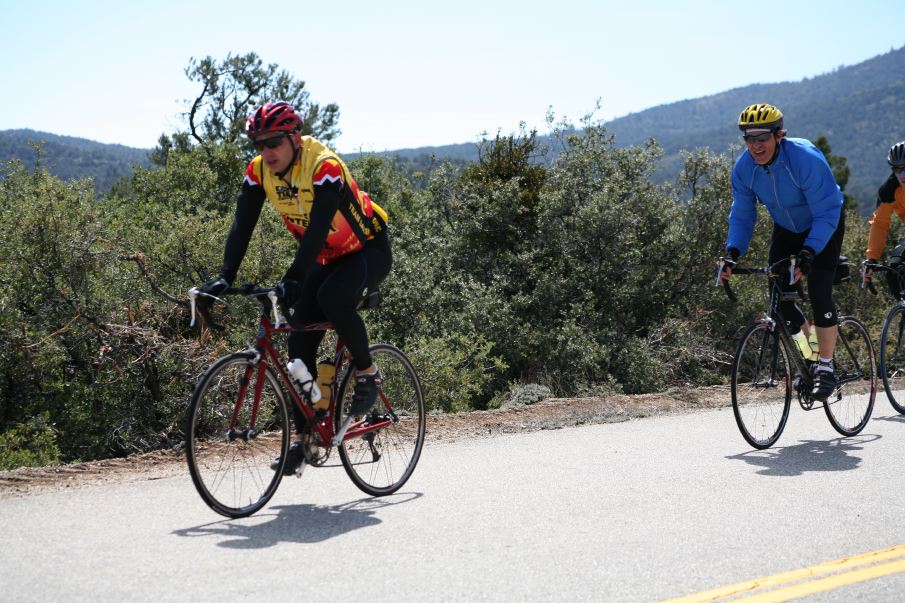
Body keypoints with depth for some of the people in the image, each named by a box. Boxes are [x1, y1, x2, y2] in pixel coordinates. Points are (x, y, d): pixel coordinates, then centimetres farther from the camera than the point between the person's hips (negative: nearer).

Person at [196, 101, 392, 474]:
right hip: (326, 258, 6)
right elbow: (242, 226, -15)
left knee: (333, 300, -35)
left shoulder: (323, 166, -29)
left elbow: (317, 229, -39)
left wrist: (292, 278, -50)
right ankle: (301, 437, 1)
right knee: (300, 342, -5)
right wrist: (225, 278, -28)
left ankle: (368, 373, -10)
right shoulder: (259, 171, -11)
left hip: (369, 250, -6)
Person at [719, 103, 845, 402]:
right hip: (786, 229, 5)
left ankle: (826, 368, -7)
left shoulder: (806, 159, -35)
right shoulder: (744, 168, -19)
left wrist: (808, 252, -45)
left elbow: (827, 214, -33)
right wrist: (733, 251, -26)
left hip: (824, 227, -5)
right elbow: (741, 215, -10)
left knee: (819, 293, -18)